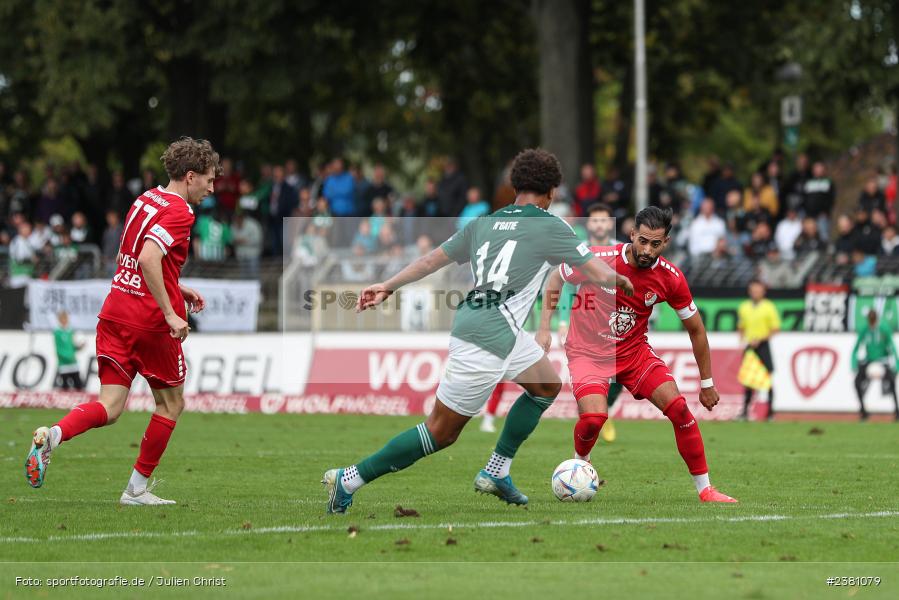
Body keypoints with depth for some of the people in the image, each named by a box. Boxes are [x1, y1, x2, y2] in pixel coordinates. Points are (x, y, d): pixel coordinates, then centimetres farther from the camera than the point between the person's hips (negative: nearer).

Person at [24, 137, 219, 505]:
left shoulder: (146, 200, 15)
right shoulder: (178, 212, -12)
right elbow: (148, 259, -27)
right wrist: (170, 313, -26)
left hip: (115, 314, 7)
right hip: (151, 322, -7)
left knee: (109, 408, 2)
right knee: (172, 404, 13)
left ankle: (53, 435, -26)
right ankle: (137, 489, 15)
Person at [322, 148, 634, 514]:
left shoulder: (484, 223, 12)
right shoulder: (550, 227, -6)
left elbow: (432, 260, 16)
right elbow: (599, 274, -3)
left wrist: (387, 287, 24)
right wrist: (620, 281, 19)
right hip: (486, 341, -8)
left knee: (547, 386, 23)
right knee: (441, 433, -1)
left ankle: (495, 473, 24)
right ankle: (349, 480, 0)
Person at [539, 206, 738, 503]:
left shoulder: (670, 278, -12)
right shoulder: (598, 259, -21)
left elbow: (695, 329, 2)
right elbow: (555, 280, 0)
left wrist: (707, 383, 6)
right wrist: (544, 328, -7)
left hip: (635, 351, 3)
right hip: (588, 352, -3)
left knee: (679, 408, -13)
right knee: (594, 417, -26)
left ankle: (704, 489, 0)